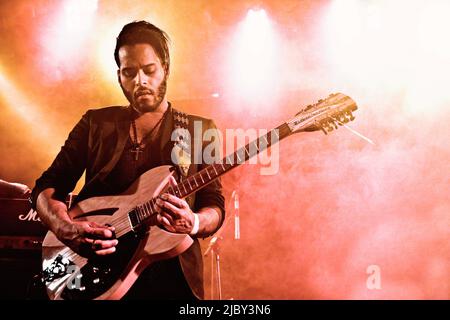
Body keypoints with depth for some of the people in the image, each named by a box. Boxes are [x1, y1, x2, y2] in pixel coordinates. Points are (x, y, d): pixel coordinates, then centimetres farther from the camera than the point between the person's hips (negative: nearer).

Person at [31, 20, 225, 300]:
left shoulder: (200, 130, 7)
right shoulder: (95, 123, 9)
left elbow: (215, 205, 3)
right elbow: (47, 186, 8)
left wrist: (194, 224, -20)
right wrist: (65, 228, -13)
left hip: (170, 273, -1)